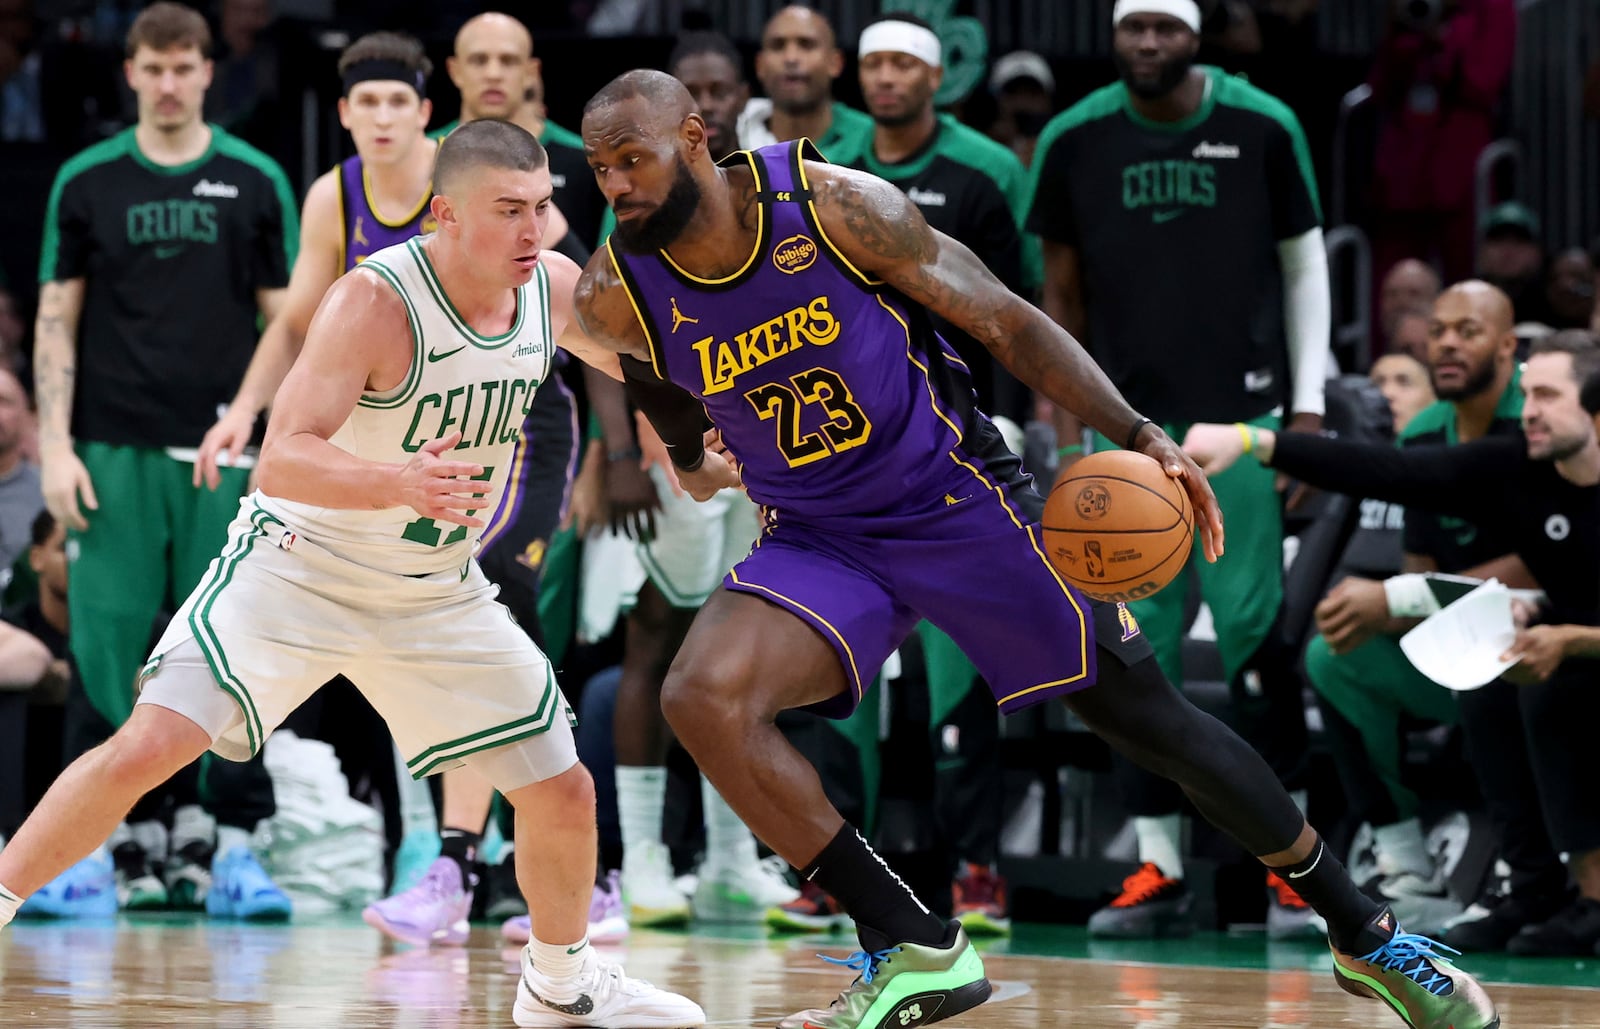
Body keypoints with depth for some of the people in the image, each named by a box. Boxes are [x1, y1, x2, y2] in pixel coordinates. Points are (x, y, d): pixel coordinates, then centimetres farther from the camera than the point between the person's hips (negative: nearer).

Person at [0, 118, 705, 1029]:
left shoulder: (556, 288, -7)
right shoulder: (375, 301, -26)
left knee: (564, 793, 6)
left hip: (439, 595, 6)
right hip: (299, 567, -6)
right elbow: (284, 459, -34)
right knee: (148, 749, -21)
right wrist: (399, 483, -50)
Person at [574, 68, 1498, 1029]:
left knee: (1154, 722, 2)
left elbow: (1004, 319, -13)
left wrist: (1139, 434, -21)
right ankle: (914, 950, -14)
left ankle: (1367, 936, 20)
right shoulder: (620, 295, -12)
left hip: (959, 501, -2)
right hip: (820, 542, 2)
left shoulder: (833, 204, -19)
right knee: (702, 697, -25)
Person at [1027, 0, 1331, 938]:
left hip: (1241, 415, -2)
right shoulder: (1076, 140, 3)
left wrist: (1308, 403, 0)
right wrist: (1066, 420, 6)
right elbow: (1062, 287, 11)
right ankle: (1159, 869, 5)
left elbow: (1304, 262, 5)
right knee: (1137, 641, 0)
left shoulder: (1262, 128, -1)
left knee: (1255, 628, -5)